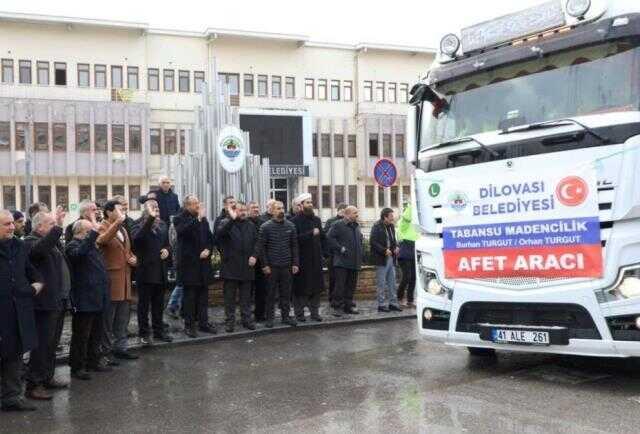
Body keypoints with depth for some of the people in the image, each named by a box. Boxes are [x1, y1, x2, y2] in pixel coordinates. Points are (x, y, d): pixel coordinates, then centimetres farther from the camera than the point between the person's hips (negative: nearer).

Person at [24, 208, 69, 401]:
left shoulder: (51, 241, 17)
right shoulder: (31, 241, -11)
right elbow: (40, 249, -36)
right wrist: (57, 228, -38)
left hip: (56, 302, 10)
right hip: (44, 304, -10)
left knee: (51, 344, 16)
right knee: (42, 345, -6)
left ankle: (47, 378, 26)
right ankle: (33, 385, -1)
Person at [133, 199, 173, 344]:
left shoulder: (162, 225, 12)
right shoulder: (140, 225, -6)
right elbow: (137, 237, -30)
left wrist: (167, 250, -1)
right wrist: (150, 218, -36)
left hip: (160, 271, 6)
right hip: (145, 270, -6)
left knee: (158, 303, 13)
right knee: (144, 303, 3)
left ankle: (158, 331, 23)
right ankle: (143, 333, 10)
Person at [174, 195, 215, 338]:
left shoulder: (203, 219, 13)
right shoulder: (180, 219, -4)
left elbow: (210, 237, 15)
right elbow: (183, 231, -26)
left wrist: (208, 249, -3)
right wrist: (198, 218, -27)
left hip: (203, 261, 5)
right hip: (189, 263, -5)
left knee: (203, 294, 9)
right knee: (190, 295, 0)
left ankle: (203, 323, 18)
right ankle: (189, 325, 8)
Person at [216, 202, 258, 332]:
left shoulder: (251, 225, 13)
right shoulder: (226, 223, -2)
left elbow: (256, 242, 14)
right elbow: (220, 233, -24)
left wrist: (254, 256, -1)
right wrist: (232, 219, -29)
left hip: (247, 266, 4)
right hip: (231, 266, -4)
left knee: (246, 296, 10)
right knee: (230, 296, 4)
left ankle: (247, 319, 19)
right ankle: (230, 321, 11)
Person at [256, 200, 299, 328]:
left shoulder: (290, 226, 5)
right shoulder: (265, 227, -4)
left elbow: (294, 246, 8)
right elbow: (261, 247, -5)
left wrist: (295, 263, 2)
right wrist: (264, 265, -9)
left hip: (287, 266, 3)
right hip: (271, 266, -3)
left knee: (286, 293, 9)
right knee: (271, 293, 4)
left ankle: (286, 315, 19)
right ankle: (270, 318, 13)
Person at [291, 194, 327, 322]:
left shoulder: (316, 220, 13)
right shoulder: (295, 221, -8)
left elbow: (323, 237, 21)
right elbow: (296, 239, -20)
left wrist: (322, 249, 9)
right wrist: (311, 234, -20)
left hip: (316, 259, 6)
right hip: (301, 260, -6)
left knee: (316, 287, 8)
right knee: (300, 288, 0)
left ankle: (315, 312, 17)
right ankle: (299, 313, 9)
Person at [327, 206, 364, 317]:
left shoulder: (357, 226, 18)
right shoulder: (338, 225, -6)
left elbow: (361, 241, 29)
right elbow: (330, 238, -14)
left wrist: (361, 254, 15)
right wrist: (341, 248, -17)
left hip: (354, 262, 7)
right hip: (342, 261, -7)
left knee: (351, 285, 10)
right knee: (340, 285, -8)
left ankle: (348, 306, 19)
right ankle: (337, 307, -3)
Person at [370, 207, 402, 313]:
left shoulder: (391, 226, 13)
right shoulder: (377, 227, -12)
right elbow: (372, 241, -17)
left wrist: (396, 247, 2)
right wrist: (384, 250, -22)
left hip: (391, 257, 8)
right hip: (381, 258, -8)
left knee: (392, 281, 11)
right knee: (381, 283, -1)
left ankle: (393, 303, 19)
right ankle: (382, 304, 5)